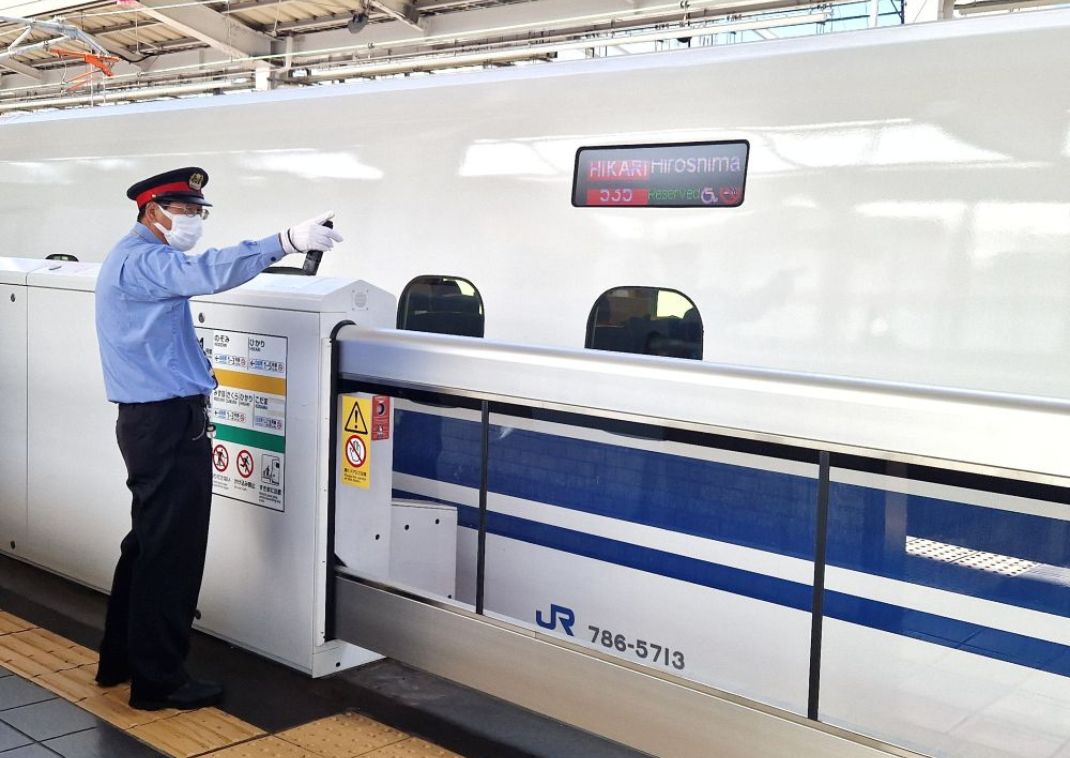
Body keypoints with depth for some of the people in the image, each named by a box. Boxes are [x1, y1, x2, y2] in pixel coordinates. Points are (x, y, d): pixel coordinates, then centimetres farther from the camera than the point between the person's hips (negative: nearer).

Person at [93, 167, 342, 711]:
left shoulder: (139, 259, 19)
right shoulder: (140, 261, -16)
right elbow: (205, 273, -35)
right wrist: (287, 241, -41)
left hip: (151, 417, 11)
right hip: (169, 424, -11)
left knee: (148, 543, 19)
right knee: (173, 551, -3)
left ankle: (120, 660, 30)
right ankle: (159, 681, 7)